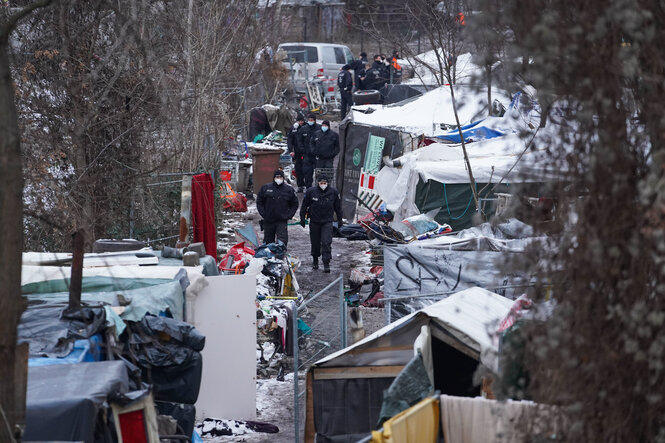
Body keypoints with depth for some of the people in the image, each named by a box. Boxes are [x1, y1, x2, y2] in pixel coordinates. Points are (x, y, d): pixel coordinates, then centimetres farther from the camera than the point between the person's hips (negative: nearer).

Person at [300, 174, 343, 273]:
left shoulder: (333, 192, -2)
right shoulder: (311, 192, -6)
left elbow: (338, 207, 10)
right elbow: (304, 205, 4)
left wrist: (339, 220, 12)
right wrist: (302, 218, 3)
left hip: (327, 221, -1)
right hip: (314, 221, 1)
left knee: (326, 242, -11)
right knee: (315, 243, 10)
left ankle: (326, 264, -11)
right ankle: (315, 261, 32)